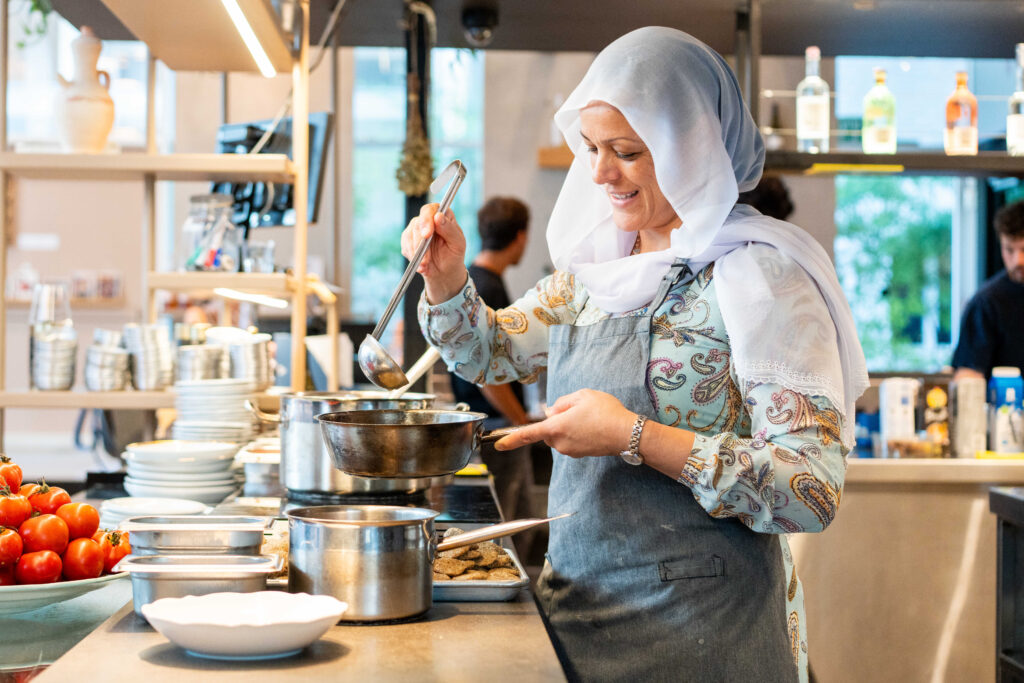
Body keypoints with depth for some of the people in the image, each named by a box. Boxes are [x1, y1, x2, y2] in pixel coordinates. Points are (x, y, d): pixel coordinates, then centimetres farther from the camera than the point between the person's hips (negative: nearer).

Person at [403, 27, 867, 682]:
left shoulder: (757, 273, -15)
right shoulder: (600, 264, 7)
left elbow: (815, 490, -21)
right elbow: (489, 351, 20)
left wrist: (635, 437, -25)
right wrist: (446, 277, 0)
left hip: (694, 630, -6)